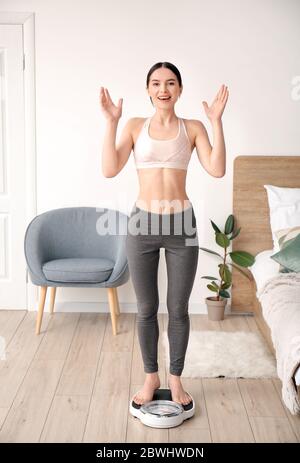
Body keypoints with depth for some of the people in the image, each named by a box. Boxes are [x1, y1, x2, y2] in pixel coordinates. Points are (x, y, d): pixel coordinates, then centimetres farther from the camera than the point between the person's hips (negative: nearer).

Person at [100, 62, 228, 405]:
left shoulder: (193, 128, 3)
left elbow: (217, 170, -11)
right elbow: (109, 170, -9)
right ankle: (151, 376, 28)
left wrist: (216, 121, -13)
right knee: (146, 309, 10)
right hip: (142, 224, 0)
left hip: (181, 224, 0)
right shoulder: (135, 126, 3)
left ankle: (175, 378, 26)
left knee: (178, 309, 8)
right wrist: (111, 122, -13)